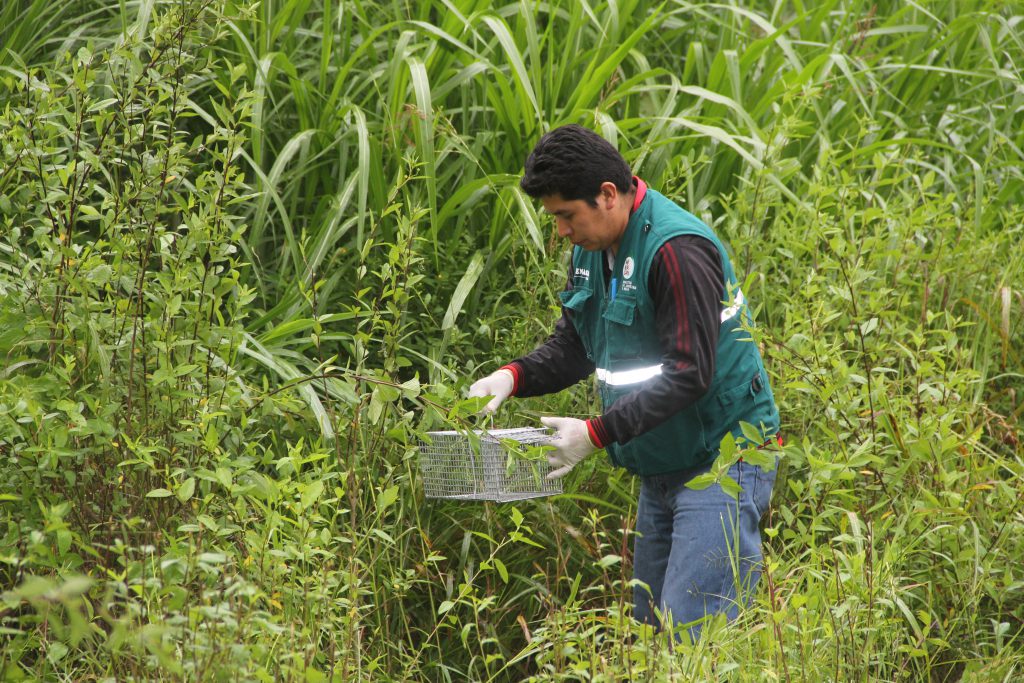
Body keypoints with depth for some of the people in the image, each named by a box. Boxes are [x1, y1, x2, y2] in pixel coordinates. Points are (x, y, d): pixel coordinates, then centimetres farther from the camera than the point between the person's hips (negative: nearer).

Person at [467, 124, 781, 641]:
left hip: (721, 461, -10)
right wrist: (515, 376, -5)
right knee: (651, 633, 11)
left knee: (691, 634, -15)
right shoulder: (593, 248, 8)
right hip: (660, 470, 10)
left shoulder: (676, 249, -21)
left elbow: (690, 374, -24)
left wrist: (597, 433, -25)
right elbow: (573, 345, 16)